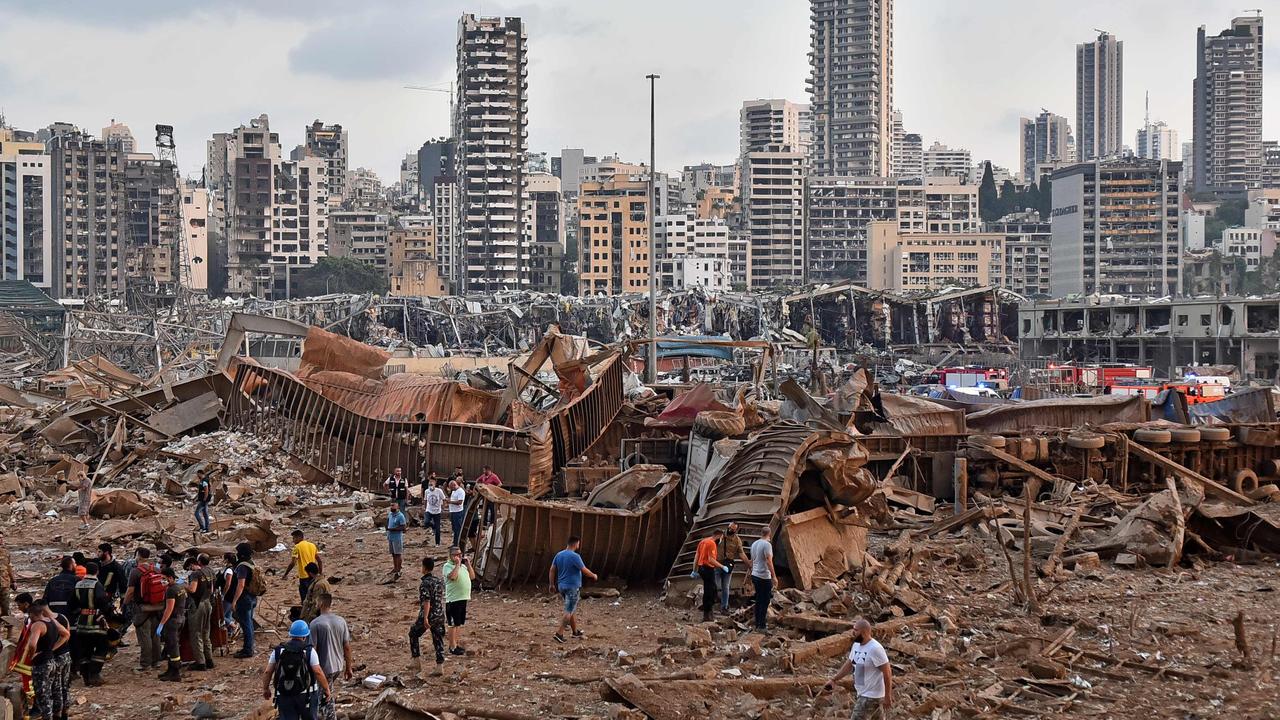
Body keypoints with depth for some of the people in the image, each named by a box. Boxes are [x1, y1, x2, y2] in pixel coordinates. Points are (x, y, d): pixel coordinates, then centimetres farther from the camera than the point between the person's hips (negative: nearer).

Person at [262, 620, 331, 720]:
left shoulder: (278, 651, 1)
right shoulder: (309, 651, -7)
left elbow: (268, 672, 2)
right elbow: (318, 672, -13)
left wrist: (265, 689, 15)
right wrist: (326, 689, -3)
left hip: (284, 696, 2)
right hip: (306, 695, -2)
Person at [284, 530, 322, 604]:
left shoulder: (297, 547, -8)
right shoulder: (312, 545, 10)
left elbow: (292, 563, -14)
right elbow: (319, 561, 10)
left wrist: (285, 575, -6)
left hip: (304, 576, -6)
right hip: (313, 576, 6)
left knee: (305, 600, 0)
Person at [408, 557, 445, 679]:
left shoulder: (424, 583, -17)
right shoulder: (440, 581, 6)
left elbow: (427, 602, -23)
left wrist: (425, 618, -24)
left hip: (428, 615, -6)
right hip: (440, 615, 6)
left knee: (413, 635, 15)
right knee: (438, 640, 10)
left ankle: (417, 661, 14)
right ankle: (439, 667, 8)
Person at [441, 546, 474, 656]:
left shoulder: (463, 565, 15)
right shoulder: (447, 566, -10)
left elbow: (472, 576, 12)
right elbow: (453, 576, -28)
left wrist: (468, 564, 4)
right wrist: (457, 564, -21)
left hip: (463, 598, 8)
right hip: (453, 600, -8)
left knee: (459, 624, 15)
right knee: (453, 624, -2)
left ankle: (458, 644, 24)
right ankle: (452, 647, 3)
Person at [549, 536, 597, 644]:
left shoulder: (558, 555, 4)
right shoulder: (575, 556, -18)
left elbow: (552, 570, 7)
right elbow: (584, 571, -12)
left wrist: (552, 584, 14)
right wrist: (594, 576, 6)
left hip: (561, 587, 8)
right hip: (572, 587, -8)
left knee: (573, 610, 19)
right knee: (569, 611, -5)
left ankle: (575, 632, 28)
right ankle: (559, 633, -12)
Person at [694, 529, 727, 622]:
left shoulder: (703, 541, 12)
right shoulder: (712, 544, -15)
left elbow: (696, 557, 14)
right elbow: (711, 559, -23)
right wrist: (722, 567, -16)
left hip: (701, 568, 9)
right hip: (708, 569, -9)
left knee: (713, 587, 21)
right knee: (708, 592, -2)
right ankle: (706, 615, 2)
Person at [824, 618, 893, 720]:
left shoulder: (875, 648, -23)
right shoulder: (856, 645, 6)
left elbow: (887, 672, -20)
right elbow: (848, 665, 18)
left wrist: (888, 696, -18)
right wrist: (834, 680, 13)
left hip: (871, 695, -9)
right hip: (863, 693, 9)